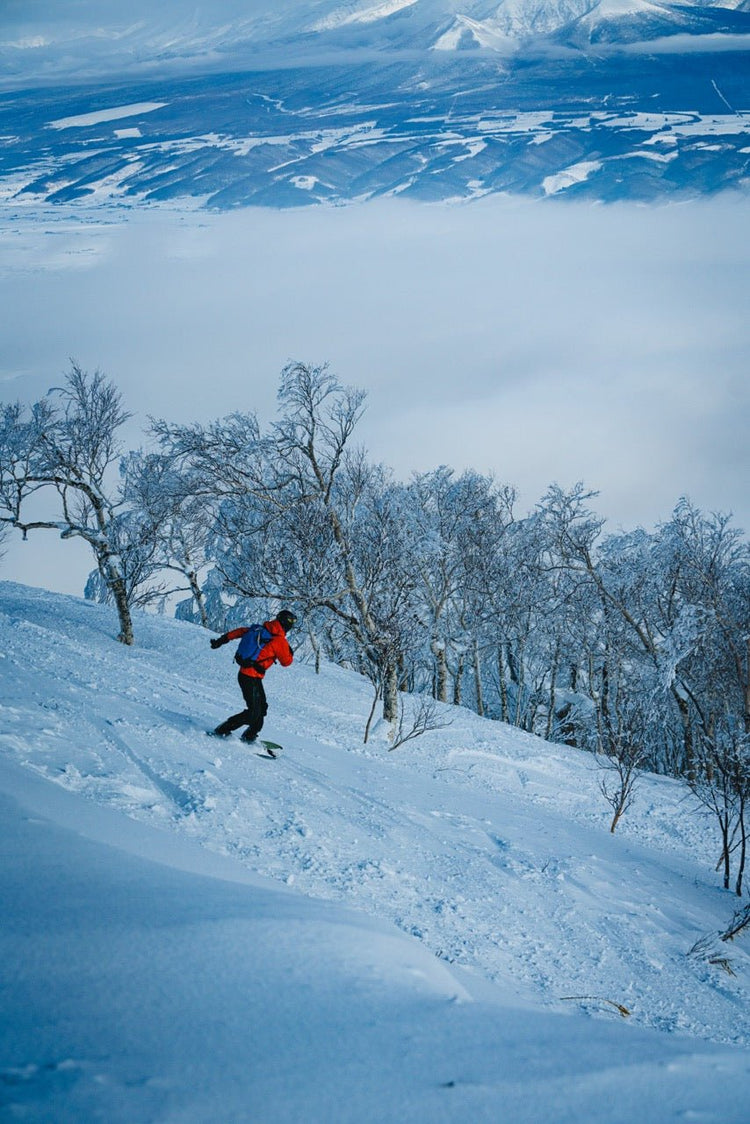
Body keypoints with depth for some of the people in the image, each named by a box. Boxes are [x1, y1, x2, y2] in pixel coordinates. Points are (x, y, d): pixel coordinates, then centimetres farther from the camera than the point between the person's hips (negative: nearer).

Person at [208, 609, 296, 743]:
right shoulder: (280, 640, -14)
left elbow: (240, 632, 14)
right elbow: (286, 662, -2)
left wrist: (222, 639, 22)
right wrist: (290, 652, 17)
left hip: (244, 673, 9)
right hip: (252, 678, -9)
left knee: (262, 707, 17)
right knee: (253, 712, -6)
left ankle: (249, 737, 24)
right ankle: (221, 731, -4)